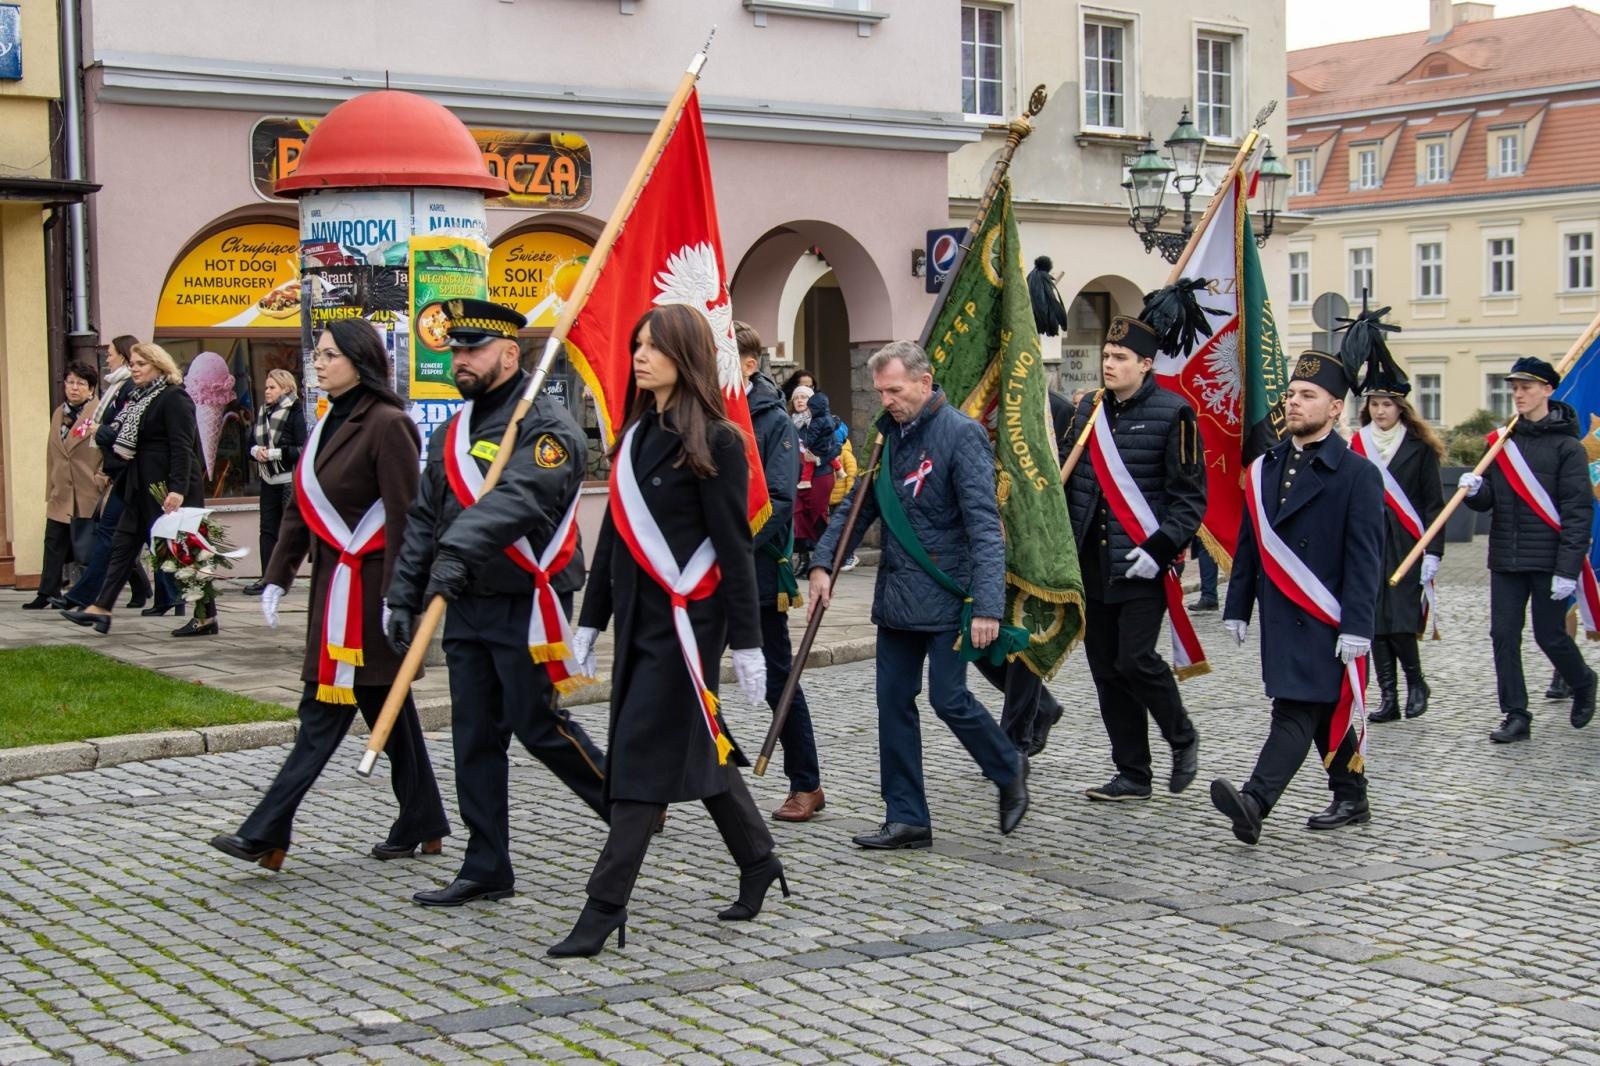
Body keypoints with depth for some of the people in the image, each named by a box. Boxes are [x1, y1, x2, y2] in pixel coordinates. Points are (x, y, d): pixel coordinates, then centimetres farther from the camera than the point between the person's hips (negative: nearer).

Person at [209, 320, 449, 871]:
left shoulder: (385, 424, -13)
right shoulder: (329, 423, 14)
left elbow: (403, 518, -17)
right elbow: (301, 508, 17)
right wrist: (277, 576, 12)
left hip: (365, 587, -9)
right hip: (334, 580, 9)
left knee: (325, 711, -6)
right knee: (386, 705, 13)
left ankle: (266, 834, -4)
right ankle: (420, 826, 21)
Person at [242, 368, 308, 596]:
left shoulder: (294, 413, -9)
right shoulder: (262, 413, 11)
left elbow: (301, 449, -14)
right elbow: (252, 442, 18)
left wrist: (274, 453, -19)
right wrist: (256, 451, -4)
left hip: (290, 480, -7)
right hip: (268, 479, 7)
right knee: (268, 528, 7)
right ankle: (267, 576, 11)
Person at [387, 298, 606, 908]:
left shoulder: (547, 425, -12)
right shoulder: (452, 432, 14)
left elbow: (517, 497, -30)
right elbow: (423, 518, 15)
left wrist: (458, 549, -43)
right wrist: (404, 598, 7)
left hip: (525, 606, -8)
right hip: (466, 607, 8)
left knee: (538, 727, -3)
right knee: (474, 738, 9)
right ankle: (486, 870, 16)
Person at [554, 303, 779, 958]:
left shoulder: (713, 441, -10)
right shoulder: (637, 433, 12)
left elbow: (733, 547, -12)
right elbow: (615, 531, 15)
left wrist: (747, 642, -12)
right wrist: (591, 620, 16)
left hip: (686, 619, -8)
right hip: (639, 616, 8)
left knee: (644, 753, -8)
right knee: (696, 745, 15)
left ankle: (605, 909, -4)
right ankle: (759, 862, 31)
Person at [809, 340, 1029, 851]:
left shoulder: (961, 434, -13)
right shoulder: (888, 434, 9)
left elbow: (984, 526, -18)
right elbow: (858, 507, 15)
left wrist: (987, 604, -25)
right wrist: (824, 562, 2)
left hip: (946, 596, -7)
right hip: (897, 596, 7)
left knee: (949, 699, -5)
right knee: (894, 703, 6)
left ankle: (1009, 770, 23)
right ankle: (906, 818, 13)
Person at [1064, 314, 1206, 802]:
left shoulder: (1172, 414, -6)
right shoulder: (1088, 409, 11)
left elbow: (1190, 496, -8)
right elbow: (1068, 481, 18)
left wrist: (1160, 549, -17)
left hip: (1142, 566, -6)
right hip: (1092, 567, 6)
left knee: (1136, 661, -12)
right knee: (1106, 671, 7)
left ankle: (1182, 738, 15)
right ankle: (1132, 774, 17)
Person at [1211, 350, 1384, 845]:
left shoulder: (1357, 474, -6)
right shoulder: (1264, 469, 12)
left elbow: (1365, 558, -11)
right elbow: (1249, 544, 15)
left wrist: (1356, 626, -17)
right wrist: (1237, 608, 11)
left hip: (1324, 624, -6)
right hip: (1279, 619, 6)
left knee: (1296, 712, -12)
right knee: (1327, 713, 15)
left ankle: (1254, 804, -24)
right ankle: (1351, 800, 27)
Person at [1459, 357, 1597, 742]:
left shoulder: (1567, 446, -6)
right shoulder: (1504, 441, 10)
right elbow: (1489, 500, 11)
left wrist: (1567, 569, -16)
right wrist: (1475, 490, -14)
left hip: (1547, 561, -5)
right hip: (1505, 559, 5)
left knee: (1550, 635, 4)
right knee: (1504, 636, 0)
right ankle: (1516, 716, 7)